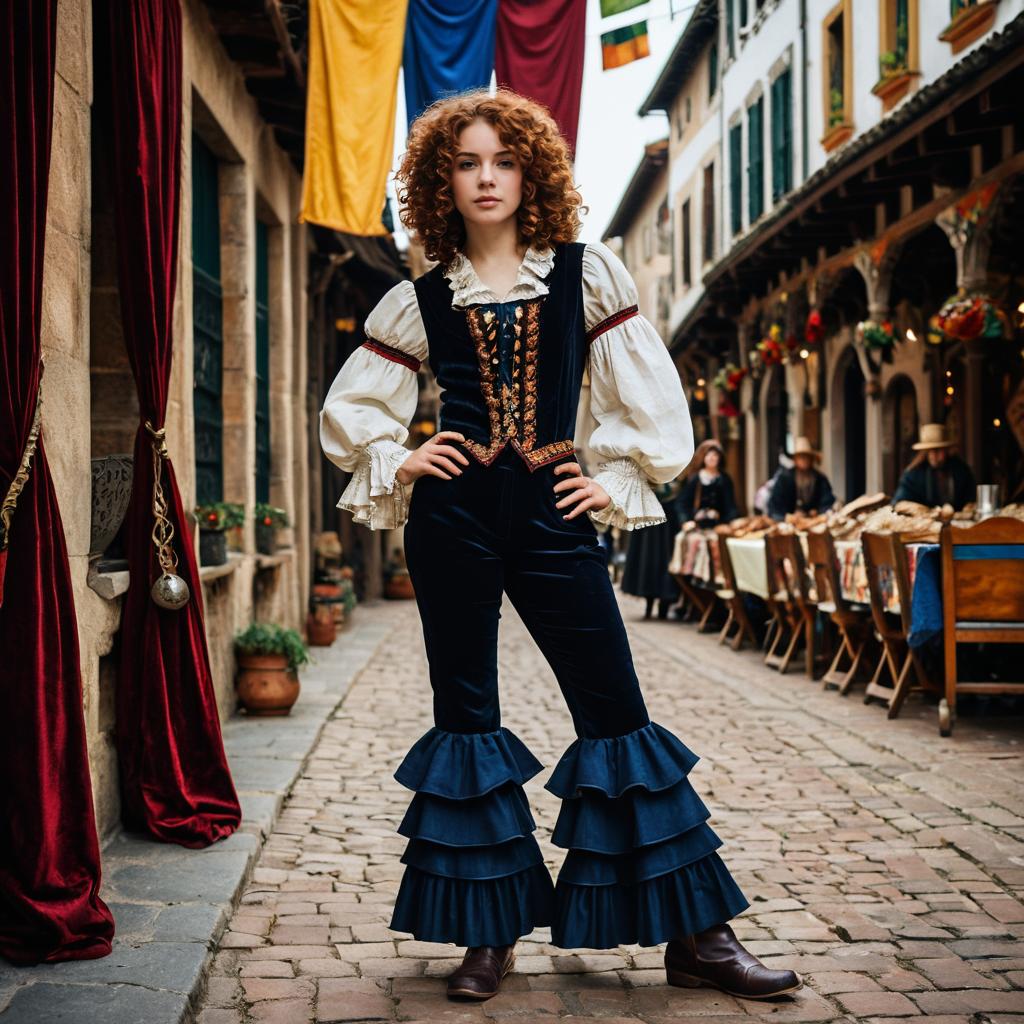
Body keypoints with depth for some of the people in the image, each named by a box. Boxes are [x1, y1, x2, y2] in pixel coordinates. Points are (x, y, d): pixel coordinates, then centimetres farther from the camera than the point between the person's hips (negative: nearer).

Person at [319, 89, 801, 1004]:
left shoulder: (587, 274, 6)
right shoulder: (419, 301, 8)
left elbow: (650, 394, 7)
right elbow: (348, 409, 16)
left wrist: (618, 482, 0)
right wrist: (397, 464, 2)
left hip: (553, 516, -1)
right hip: (453, 517, 1)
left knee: (617, 712, -1)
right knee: (465, 716, 4)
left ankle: (695, 936, 7)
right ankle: (490, 934, 16)